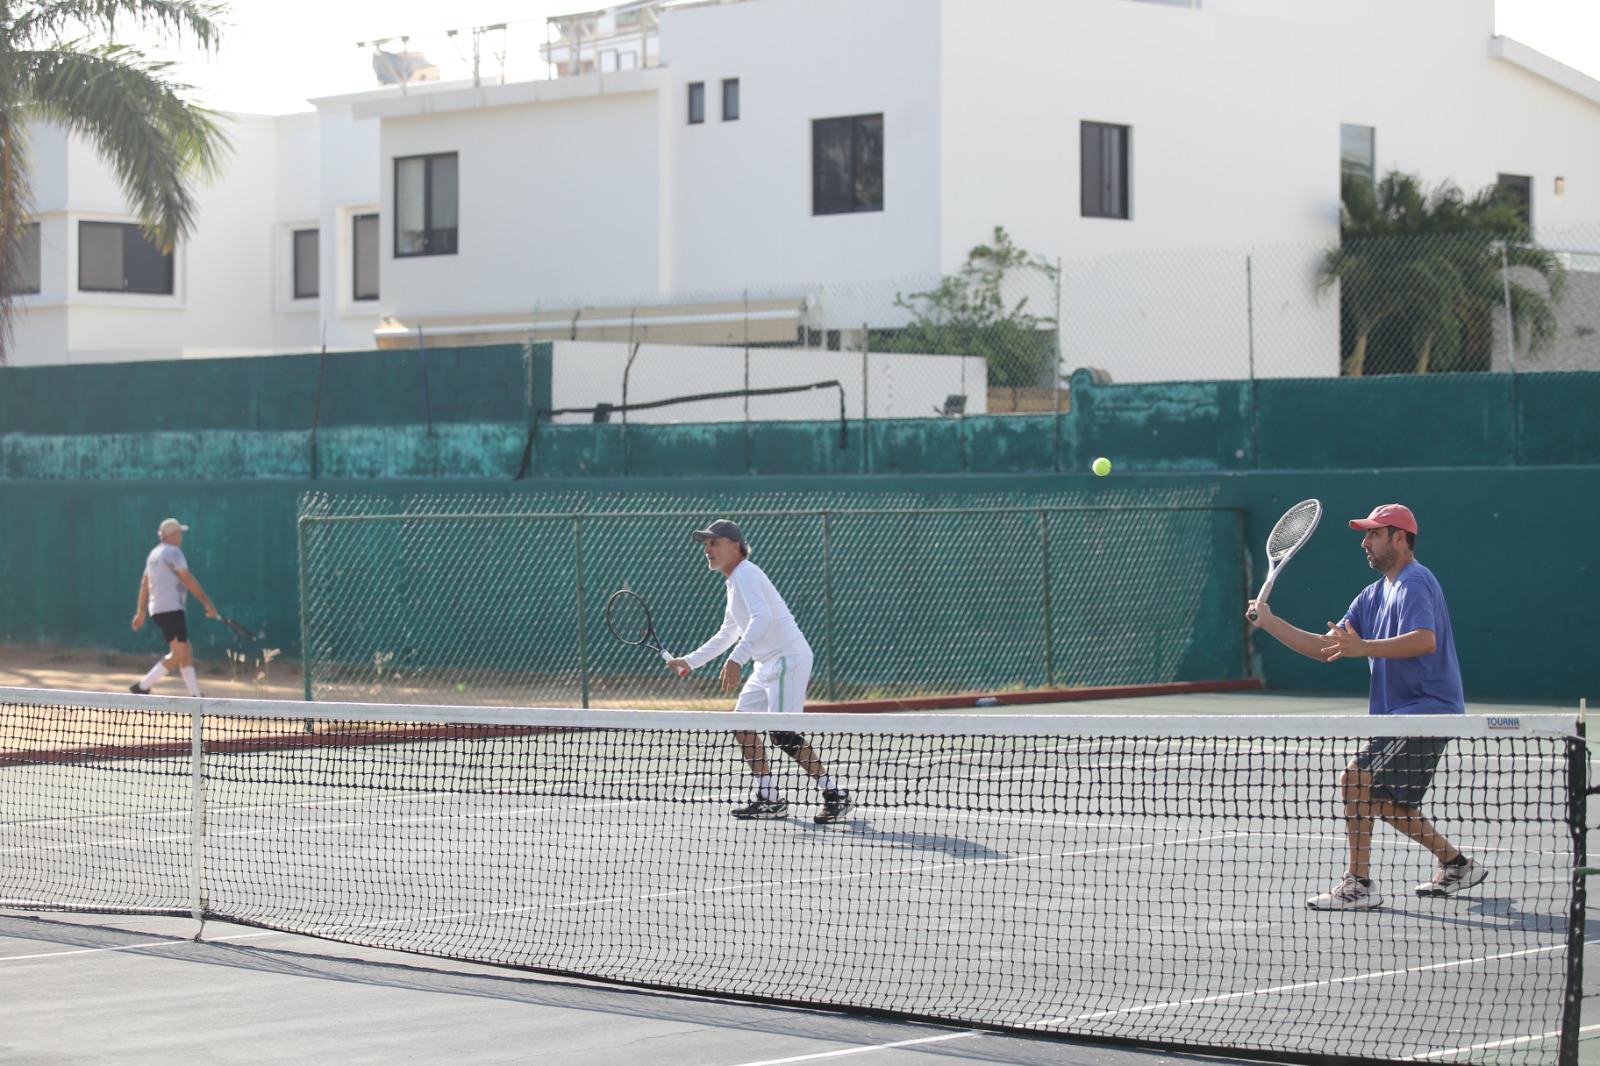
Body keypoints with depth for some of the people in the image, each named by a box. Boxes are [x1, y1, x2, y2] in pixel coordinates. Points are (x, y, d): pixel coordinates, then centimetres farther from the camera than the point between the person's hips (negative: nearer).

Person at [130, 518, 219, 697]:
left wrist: (141, 611, 23)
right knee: (178, 654, -11)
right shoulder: (173, 552, -10)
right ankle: (143, 686, -14)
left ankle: (195, 695, 8)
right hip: (171, 609, -10)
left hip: (157, 610, 10)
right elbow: (189, 581, -15)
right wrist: (208, 603, -13)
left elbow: (144, 584, 20)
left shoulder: (154, 553, 18)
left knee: (187, 653, 10)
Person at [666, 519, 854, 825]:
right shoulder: (735, 580, 20)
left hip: (788, 659, -11)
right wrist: (690, 661, 31)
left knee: (782, 733, -18)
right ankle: (770, 799, 11)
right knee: (742, 722, 8)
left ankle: (836, 795, -14)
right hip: (768, 663, 11)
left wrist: (737, 659, -40)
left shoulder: (745, 574, -12)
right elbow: (728, 634, 32)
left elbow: (762, 617, -30)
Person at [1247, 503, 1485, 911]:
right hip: (1402, 715, 10)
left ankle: (1358, 885, -13)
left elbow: (1425, 641, -32)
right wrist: (1271, 622, 8)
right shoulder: (1376, 593, 16)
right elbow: (1326, 647, 15)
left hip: (1425, 711, -10)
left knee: (1356, 780, -17)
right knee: (1388, 802, 16)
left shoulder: (1415, 583, -14)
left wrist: (1363, 647, -40)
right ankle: (1456, 866, 30)